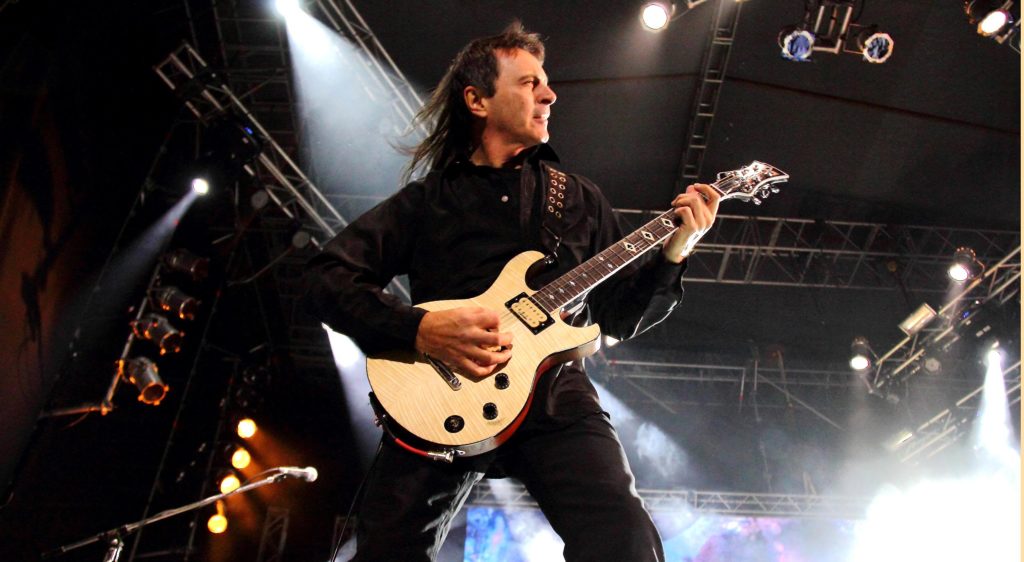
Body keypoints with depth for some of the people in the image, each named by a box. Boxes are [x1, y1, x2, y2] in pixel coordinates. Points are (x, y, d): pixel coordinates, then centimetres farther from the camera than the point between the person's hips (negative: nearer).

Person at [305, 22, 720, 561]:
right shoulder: (427, 199, 13)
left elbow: (621, 316, 20)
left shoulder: (580, 199, 20)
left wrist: (672, 252, 2)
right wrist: (417, 328, -14)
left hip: (553, 392, 1)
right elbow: (329, 276, 3)